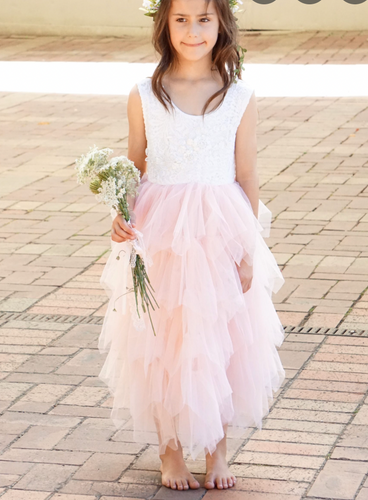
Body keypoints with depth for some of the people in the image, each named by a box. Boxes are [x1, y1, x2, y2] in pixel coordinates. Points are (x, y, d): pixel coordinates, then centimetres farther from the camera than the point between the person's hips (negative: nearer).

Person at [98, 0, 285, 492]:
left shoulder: (241, 98, -2)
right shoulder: (144, 96, -2)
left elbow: (247, 179, 2)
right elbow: (135, 169, 6)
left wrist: (250, 251, 0)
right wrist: (122, 215, -11)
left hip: (221, 234, 0)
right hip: (160, 237, 0)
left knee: (222, 344, 8)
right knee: (162, 345, 6)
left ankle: (217, 451, 26)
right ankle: (171, 453, 24)